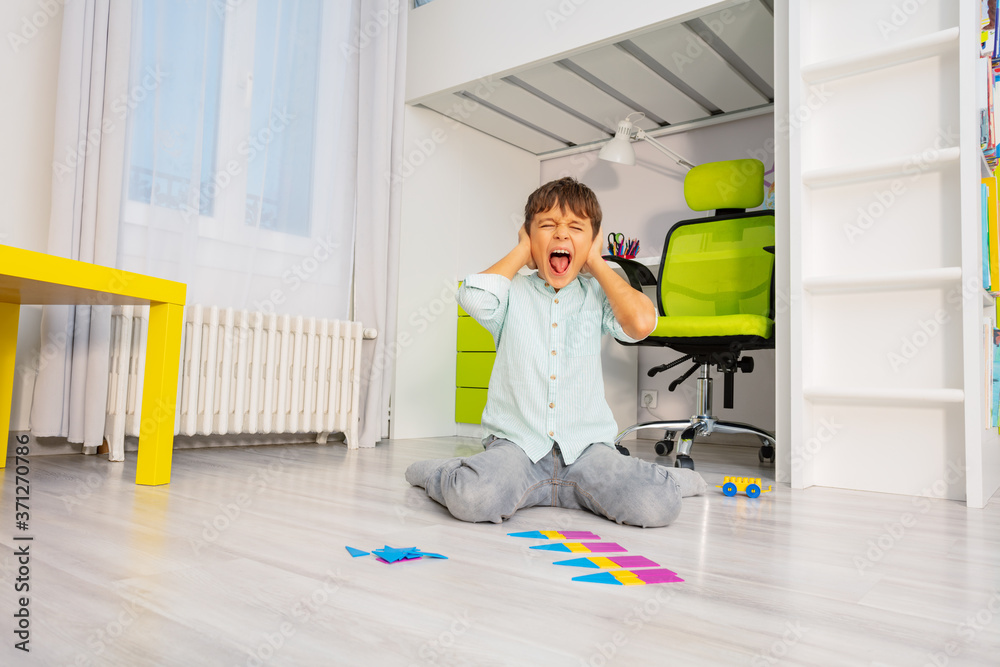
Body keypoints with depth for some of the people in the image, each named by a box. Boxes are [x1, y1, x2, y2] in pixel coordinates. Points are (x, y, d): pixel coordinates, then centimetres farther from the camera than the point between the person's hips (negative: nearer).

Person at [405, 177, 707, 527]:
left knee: (657, 506, -22)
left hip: (585, 446, 1)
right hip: (516, 442, -1)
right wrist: (521, 252, -2)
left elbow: (641, 323, -14)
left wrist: (596, 263, -1)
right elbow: (474, 297, -19)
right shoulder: (513, 293, 4)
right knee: (473, 500, -31)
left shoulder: (597, 296, 6)